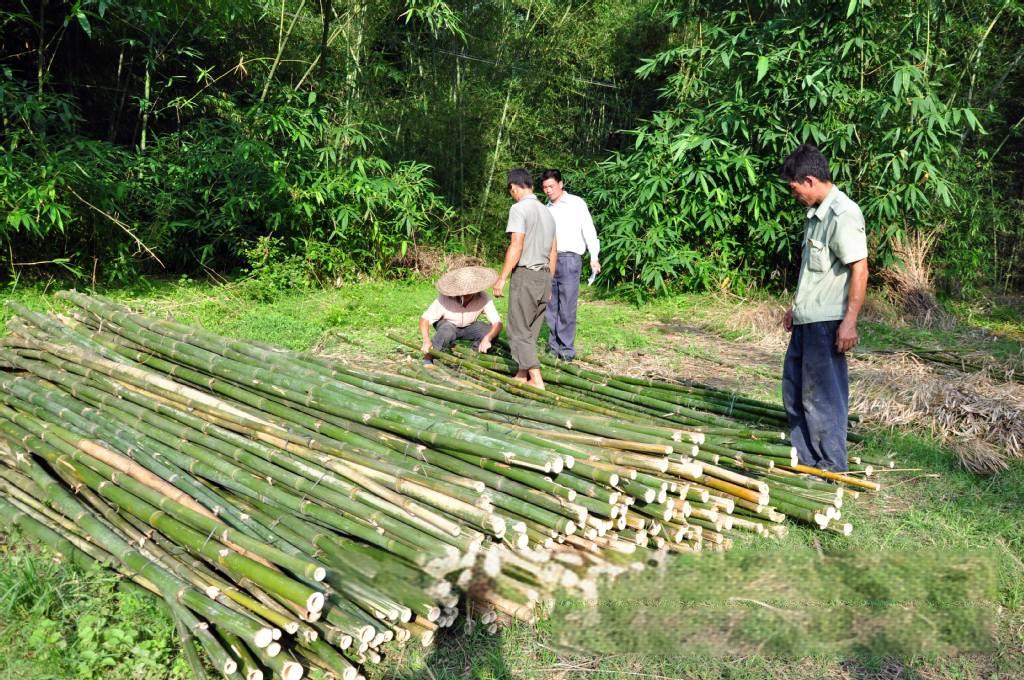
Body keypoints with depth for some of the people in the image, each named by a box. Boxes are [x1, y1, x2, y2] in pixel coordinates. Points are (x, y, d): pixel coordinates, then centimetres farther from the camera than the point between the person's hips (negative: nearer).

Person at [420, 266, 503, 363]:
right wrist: (426, 340, -47)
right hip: (447, 324, -2)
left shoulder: (483, 299, -31)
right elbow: (425, 319, -31)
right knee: (447, 332, -37)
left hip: (469, 326, 2)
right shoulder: (444, 299, -34)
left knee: (491, 333, -23)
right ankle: (427, 358, -13)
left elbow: (497, 323, -34)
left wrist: (487, 338, -53)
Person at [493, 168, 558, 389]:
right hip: (544, 276, 8)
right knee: (531, 331, 14)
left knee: (519, 331, -2)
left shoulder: (519, 208, -10)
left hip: (525, 275, -8)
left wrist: (502, 278, -14)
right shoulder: (547, 211, 14)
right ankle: (522, 375, 20)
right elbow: (553, 252, 16)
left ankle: (536, 380, -8)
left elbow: (516, 247, -18)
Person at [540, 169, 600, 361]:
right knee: (550, 306, 6)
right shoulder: (546, 209, 16)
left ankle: (567, 348, 2)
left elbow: (589, 230, -1)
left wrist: (594, 257, -10)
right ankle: (554, 346, 15)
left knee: (567, 307, -5)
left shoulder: (576, 203, 2)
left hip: (569, 259, -5)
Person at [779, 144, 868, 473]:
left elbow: (860, 269, -19)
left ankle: (832, 467, 13)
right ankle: (804, 456, 30)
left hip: (826, 322, -10)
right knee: (795, 387, 17)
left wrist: (850, 321, -22)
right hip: (806, 319, 10)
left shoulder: (843, 214, -16)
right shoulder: (816, 213, 12)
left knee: (823, 394, 0)